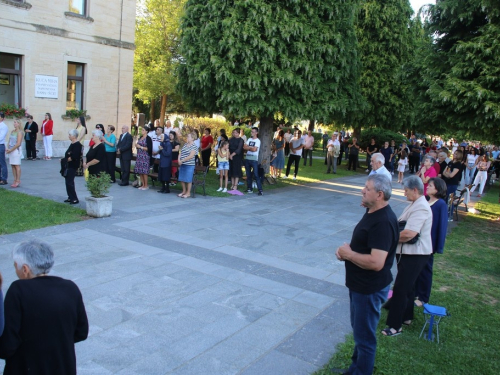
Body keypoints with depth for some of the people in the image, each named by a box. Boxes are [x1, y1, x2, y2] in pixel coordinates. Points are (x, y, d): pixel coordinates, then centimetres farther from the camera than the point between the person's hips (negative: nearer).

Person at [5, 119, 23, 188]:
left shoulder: (19, 132, -10)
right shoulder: (12, 131, 13)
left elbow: (18, 143, -16)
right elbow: (10, 141, 16)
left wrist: (11, 150, -14)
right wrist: (8, 149, 0)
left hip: (16, 150, -8)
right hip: (11, 150, 8)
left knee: (17, 166, -4)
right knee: (12, 166, 7)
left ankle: (18, 181, 0)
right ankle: (15, 180, 12)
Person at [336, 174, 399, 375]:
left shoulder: (383, 222, -27)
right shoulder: (372, 212, 5)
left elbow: (376, 262, -33)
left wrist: (349, 254, -19)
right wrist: (346, 250, -2)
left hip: (370, 288, -10)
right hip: (359, 283, 10)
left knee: (364, 335, 7)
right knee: (358, 329, 25)